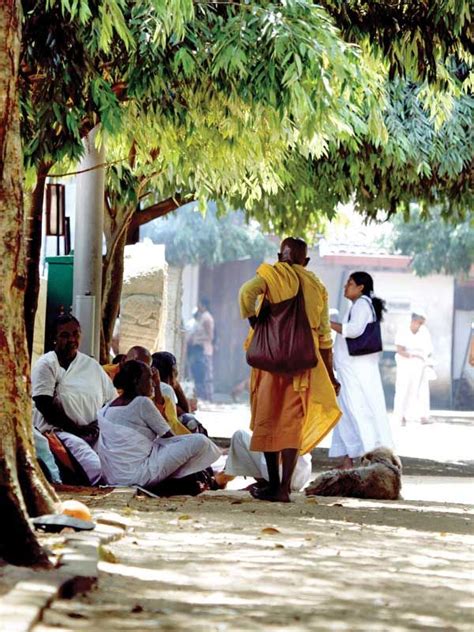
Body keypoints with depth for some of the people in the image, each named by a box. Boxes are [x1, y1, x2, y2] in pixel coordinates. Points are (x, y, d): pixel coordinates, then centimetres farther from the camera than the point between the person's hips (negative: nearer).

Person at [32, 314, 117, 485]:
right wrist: (77, 429, -11)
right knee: (96, 468, -34)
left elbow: (112, 401, 20)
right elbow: (45, 407, -9)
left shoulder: (92, 365, 19)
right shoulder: (46, 365, 2)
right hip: (59, 431, -6)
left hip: (94, 435, 6)